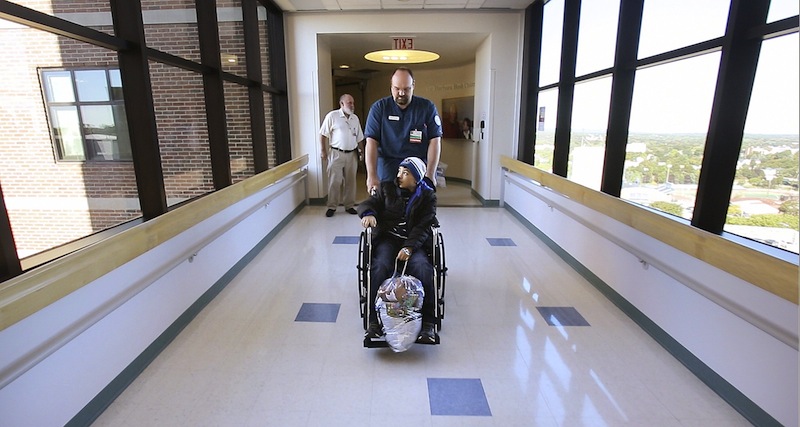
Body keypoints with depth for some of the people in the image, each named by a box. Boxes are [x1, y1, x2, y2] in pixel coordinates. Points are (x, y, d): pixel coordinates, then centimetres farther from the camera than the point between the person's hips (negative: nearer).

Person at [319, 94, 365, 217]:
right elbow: (323, 134, -4)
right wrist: (323, 151, -8)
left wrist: (361, 151, 9)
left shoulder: (355, 118, 11)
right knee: (334, 181, -3)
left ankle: (349, 205, 18)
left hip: (352, 154, 4)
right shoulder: (332, 116, -4)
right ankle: (332, 207, 8)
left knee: (350, 181, 8)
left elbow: (359, 137, 16)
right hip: (336, 153, -4)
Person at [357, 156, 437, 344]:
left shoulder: (427, 196, 9)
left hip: (414, 241, 0)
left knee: (422, 268, -31)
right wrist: (368, 213, -18)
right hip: (388, 238, 1)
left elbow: (423, 226, -2)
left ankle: (428, 323, -26)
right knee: (380, 267, -31)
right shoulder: (387, 188, 15)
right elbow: (367, 203, 9)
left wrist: (409, 247, -19)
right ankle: (375, 321, -28)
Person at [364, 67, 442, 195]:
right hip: (388, 167, 0)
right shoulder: (379, 108, 1)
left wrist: (430, 175, -11)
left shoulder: (427, 107, 1)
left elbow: (435, 141, -2)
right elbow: (371, 142, -4)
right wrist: (372, 175, -15)